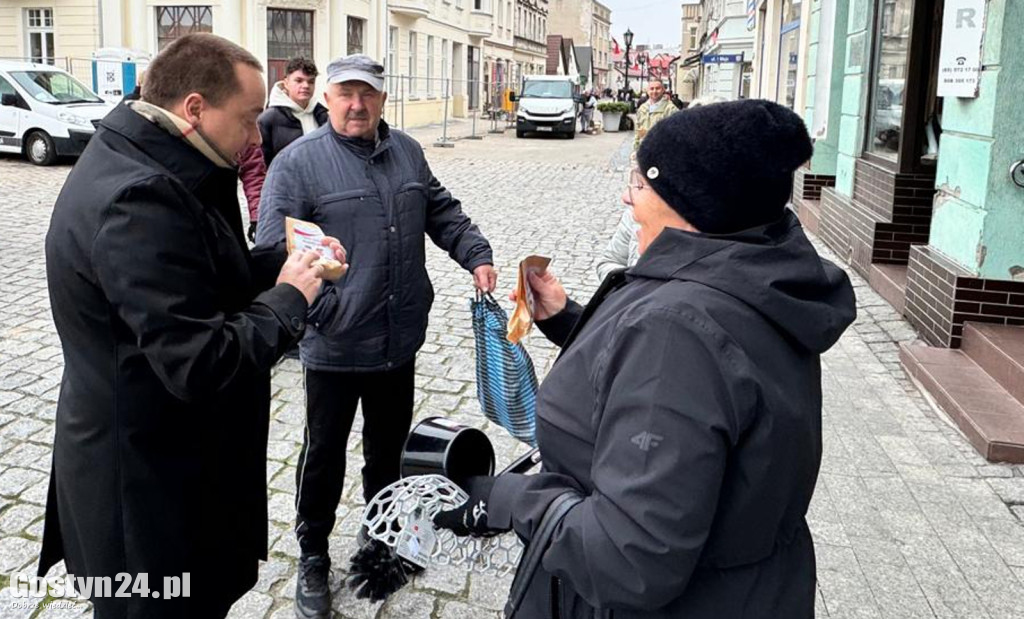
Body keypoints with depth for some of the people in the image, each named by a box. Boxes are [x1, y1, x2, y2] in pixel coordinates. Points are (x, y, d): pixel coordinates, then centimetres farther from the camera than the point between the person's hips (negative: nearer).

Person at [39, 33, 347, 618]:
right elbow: (201, 366, -31)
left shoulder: (139, 166, 4)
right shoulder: (138, 199, -29)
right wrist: (289, 299, -17)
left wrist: (288, 262, -1)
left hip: (160, 457, 10)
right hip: (147, 486, -10)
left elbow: (204, 279, 14)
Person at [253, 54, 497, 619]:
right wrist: (324, 311, -24)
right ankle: (313, 557, 29)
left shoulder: (406, 151, 8)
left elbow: (442, 212, 17)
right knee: (325, 452, 10)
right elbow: (275, 249, -16)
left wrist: (477, 255, 3)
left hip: (400, 340, 5)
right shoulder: (298, 162, -11)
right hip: (334, 346, -5)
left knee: (388, 444, 21)